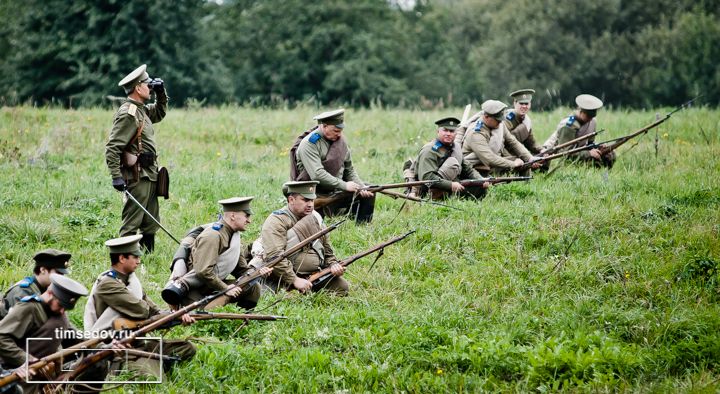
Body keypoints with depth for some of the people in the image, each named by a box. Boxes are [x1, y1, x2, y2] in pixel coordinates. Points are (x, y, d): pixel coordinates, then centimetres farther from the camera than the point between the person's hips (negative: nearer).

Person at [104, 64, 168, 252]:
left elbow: (160, 113, 37)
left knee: (151, 224, 15)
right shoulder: (128, 114, -16)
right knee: (131, 224, -8)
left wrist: (161, 93, 19)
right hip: (137, 177, -10)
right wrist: (116, 177, -25)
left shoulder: (142, 110, 14)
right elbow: (112, 148, -20)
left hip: (149, 176, 10)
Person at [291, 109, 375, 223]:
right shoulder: (309, 144, -16)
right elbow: (317, 175, -26)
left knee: (368, 194, 4)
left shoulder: (340, 140, 6)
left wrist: (361, 187, -8)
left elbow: (349, 170, 11)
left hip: (336, 192, 7)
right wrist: (344, 186, -25)